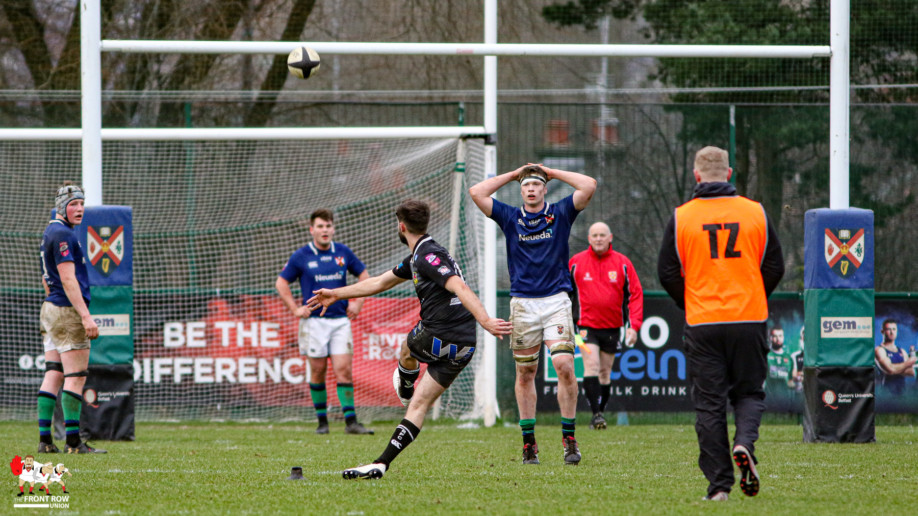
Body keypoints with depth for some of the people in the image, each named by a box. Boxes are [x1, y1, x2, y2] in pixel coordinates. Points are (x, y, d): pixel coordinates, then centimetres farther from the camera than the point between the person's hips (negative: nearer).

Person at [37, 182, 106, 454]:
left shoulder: (50, 232, 18)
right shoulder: (63, 234, -14)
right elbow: (67, 279, -20)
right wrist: (86, 316, -22)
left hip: (49, 310, 10)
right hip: (68, 311, -10)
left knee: (53, 375, 7)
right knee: (75, 377, -8)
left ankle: (45, 440, 5)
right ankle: (73, 441, -10)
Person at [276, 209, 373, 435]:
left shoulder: (343, 253, 6)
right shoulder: (301, 256, -1)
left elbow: (363, 275, 19)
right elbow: (281, 283, 7)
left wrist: (358, 302, 10)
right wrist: (295, 309, -1)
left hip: (340, 320, 1)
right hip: (315, 321, -1)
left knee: (344, 370, -6)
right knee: (318, 372, 2)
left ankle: (350, 421, -8)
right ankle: (322, 420, 11)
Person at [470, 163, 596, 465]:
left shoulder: (560, 214, 5)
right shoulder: (510, 218, 8)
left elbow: (588, 186, -5)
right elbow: (477, 193, 1)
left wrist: (553, 172, 4)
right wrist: (513, 175, 7)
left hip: (556, 301, -2)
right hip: (522, 303, 2)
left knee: (564, 366, -14)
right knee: (525, 373, 4)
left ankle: (569, 437, -6)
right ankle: (529, 442, 12)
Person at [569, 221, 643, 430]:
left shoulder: (622, 263, 1)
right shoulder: (576, 262, 0)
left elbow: (635, 294, 1)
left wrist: (633, 326, -7)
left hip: (612, 327, 2)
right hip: (587, 325, -2)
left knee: (605, 372, 10)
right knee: (591, 366, -17)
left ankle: (601, 411, 21)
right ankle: (596, 414, -21)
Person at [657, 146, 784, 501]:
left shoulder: (682, 217, -2)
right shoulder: (755, 213, 1)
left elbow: (667, 272, 0)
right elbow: (775, 267, 5)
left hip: (703, 322, -1)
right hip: (749, 319, 1)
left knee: (709, 403, 4)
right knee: (749, 392, 14)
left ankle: (719, 484, 0)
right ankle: (744, 443, -15)